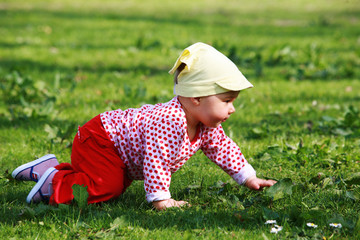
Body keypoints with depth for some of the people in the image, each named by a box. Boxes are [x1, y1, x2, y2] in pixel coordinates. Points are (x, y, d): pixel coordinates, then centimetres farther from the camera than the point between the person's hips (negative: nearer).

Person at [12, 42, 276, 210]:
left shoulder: (207, 127, -4)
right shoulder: (169, 120, -36)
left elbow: (223, 148, 12)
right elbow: (156, 160, -39)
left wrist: (249, 178, 12)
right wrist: (161, 200, -38)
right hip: (99, 140, -10)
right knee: (105, 187, -27)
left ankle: (51, 168, 28)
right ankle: (54, 184, -8)